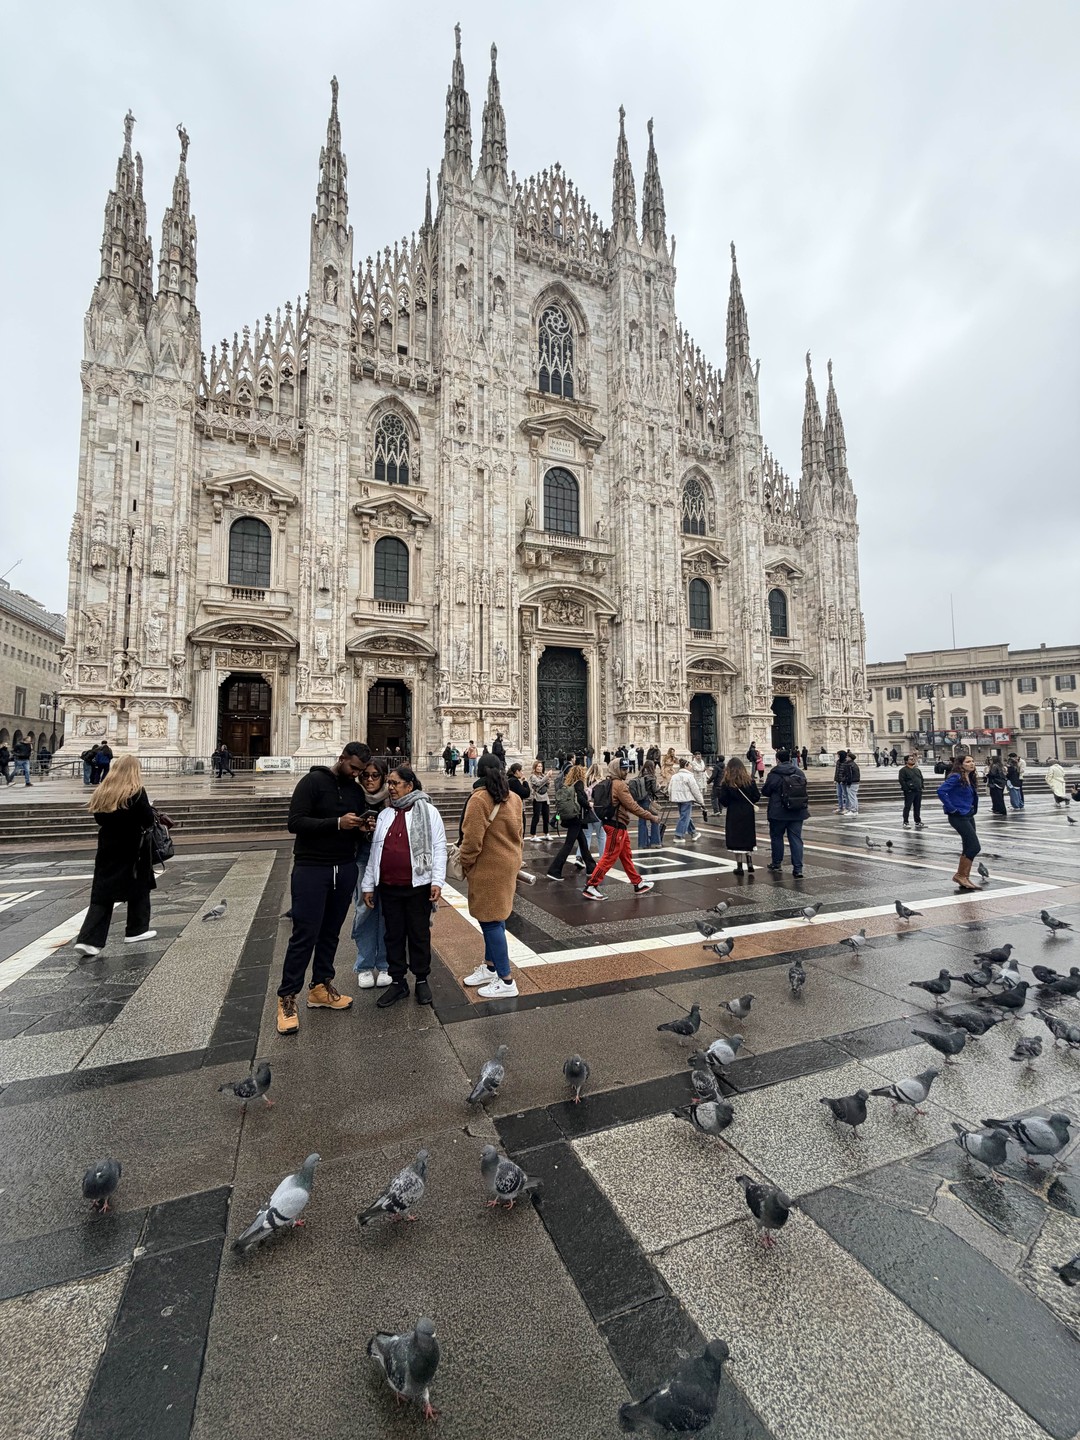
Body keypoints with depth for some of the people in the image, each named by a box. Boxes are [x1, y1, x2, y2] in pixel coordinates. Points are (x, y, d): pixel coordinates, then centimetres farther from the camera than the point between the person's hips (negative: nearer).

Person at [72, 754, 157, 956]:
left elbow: (98, 818, 10)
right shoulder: (136, 793, -15)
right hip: (132, 849, -5)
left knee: (102, 894, 7)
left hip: (108, 848, 5)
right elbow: (148, 820, -15)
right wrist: (149, 809, 4)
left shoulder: (102, 792, 2)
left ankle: (89, 940, 0)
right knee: (138, 889, 12)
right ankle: (136, 930, 22)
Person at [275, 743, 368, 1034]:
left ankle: (320, 988, 25)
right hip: (311, 868, -5)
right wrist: (336, 823, -25)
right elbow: (295, 823, -17)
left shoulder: (356, 790, 9)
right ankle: (287, 997, 12)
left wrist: (362, 828, -6)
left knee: (331, 932, 11)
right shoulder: (313, 781, -9)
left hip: (345, 869, 5)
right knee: (304, 934, -2)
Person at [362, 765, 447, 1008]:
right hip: (389, 887, 4)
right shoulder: (385, 814, 9)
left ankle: (422, 980, 26)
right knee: (394, 935, 13)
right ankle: (397, 981, 28)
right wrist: (368, 885, 11)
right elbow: (375, 852, 12)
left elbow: (439, 847, -7)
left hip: (418, 886, -4)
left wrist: (437, 881, -13)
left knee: (419, 935, 9)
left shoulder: (427, 811, -5)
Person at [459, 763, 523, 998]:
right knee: (494, 917, 19)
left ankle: (506, 981, 8)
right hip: (509, 865, 9)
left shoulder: (479, 799, -20)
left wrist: (465, 863, -5)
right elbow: (519, 833, 11)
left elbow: (472, 840, -21)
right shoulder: (514, 798, 5)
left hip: (488, 868, -8)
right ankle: (490, 967, 32)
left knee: (491, 920, 1)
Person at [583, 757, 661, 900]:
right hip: (616, 826, -10)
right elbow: (632, 806, -20)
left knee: (626, 856, 17)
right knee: (609, 857, -5)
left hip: (615, 824, 10)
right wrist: (651, 817, -14)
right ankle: (591, 887, -1)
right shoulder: (619, 785, -16)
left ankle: (638, 884, 27)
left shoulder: (608, 784, 14)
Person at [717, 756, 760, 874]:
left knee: (736, 840, 6)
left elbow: (723, 800, -11)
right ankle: (750, 865, 13)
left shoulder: (726, 781, -10)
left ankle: (739, 867, 9)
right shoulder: (750, 779, -1)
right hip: (748, 812, 3)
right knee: (748, 838, 14)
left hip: (733, 813, -3)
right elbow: (757, 796, -1)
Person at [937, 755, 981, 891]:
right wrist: (952, 808, -21)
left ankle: (964, 879, 18)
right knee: (974, 846, -11)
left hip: (969, 816, 9)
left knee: (969, 848, 10)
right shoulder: (956, 777, -16)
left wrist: (973, 809, 13)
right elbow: (941, 791, -27)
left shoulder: (970, 779, 12)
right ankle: (960, 875, 1)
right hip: (958, 817, -9)